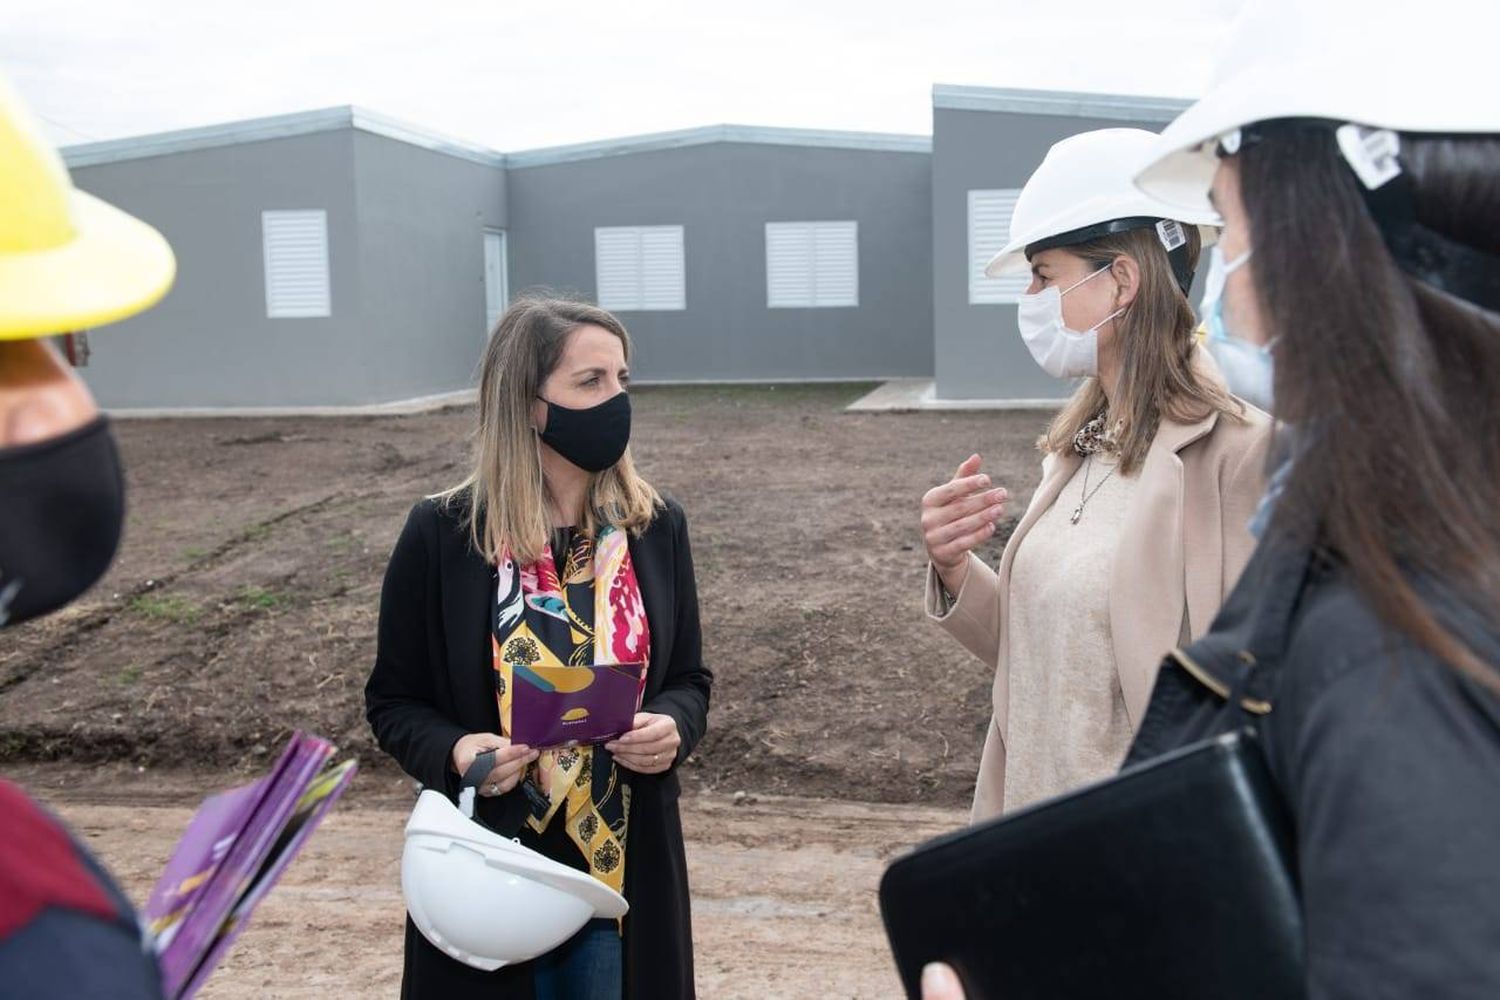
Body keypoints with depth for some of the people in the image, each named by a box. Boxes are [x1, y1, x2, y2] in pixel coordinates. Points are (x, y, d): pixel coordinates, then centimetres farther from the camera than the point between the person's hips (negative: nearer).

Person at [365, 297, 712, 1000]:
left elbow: (687, 678, 8)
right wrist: (453, 751, -20)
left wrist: (673, 727, -14)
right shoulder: (440, 534, -10)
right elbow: (394, 701, -1)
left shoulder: (656, 527, -1)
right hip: (489, 873, -2)